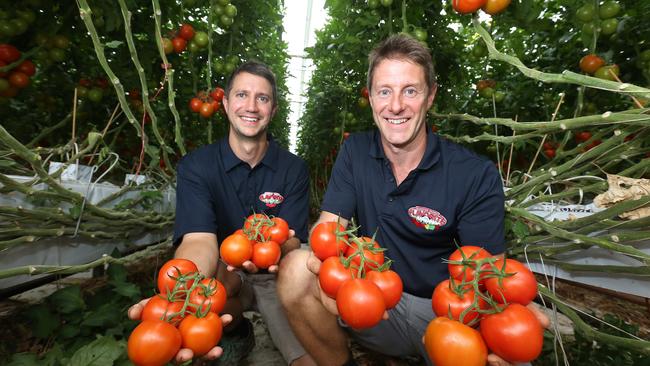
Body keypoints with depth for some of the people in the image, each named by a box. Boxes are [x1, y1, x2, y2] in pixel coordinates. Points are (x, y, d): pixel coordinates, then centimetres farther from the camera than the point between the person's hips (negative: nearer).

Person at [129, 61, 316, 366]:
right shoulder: (195, 166, -10)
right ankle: (234, 332, 0)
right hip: (225, 276, 2)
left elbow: (293, 243, -17)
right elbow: (198, 239, -24)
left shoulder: (293, 169, -9)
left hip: (277, 276, -1)